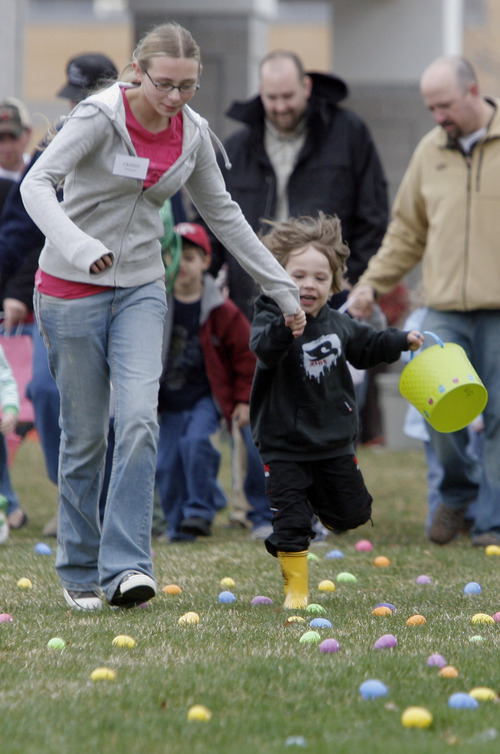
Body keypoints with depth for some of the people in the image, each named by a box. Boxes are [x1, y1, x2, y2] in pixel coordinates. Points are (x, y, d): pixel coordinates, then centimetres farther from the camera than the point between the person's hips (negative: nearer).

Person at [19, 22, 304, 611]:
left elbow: (223, 215, 12)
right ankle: (78, 574, 17)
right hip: (73, 290, -4)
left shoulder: (192, 133, 0)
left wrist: (281, 288, 13)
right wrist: (78, 247, -45)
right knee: (85, 435, 1)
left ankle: (126, 567, -17)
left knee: (139, 421, -16)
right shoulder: (100, 116, -16)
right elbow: (37, 183, -28)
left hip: (141, 289, 4)